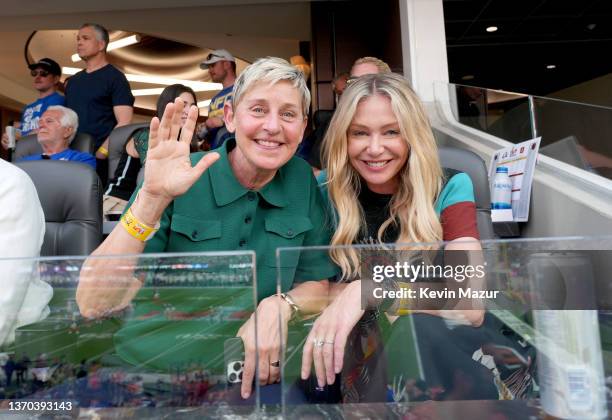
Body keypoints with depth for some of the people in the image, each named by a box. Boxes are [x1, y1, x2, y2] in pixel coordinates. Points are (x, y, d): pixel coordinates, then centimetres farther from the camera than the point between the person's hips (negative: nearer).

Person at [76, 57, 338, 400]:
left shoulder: (304, 181, -5)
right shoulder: (178, 182, -12)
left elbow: (319, 284, 1)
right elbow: (93, 306, -17)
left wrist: (279, 305, -19)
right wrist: (153, 198, -27)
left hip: (263, 365, 3)